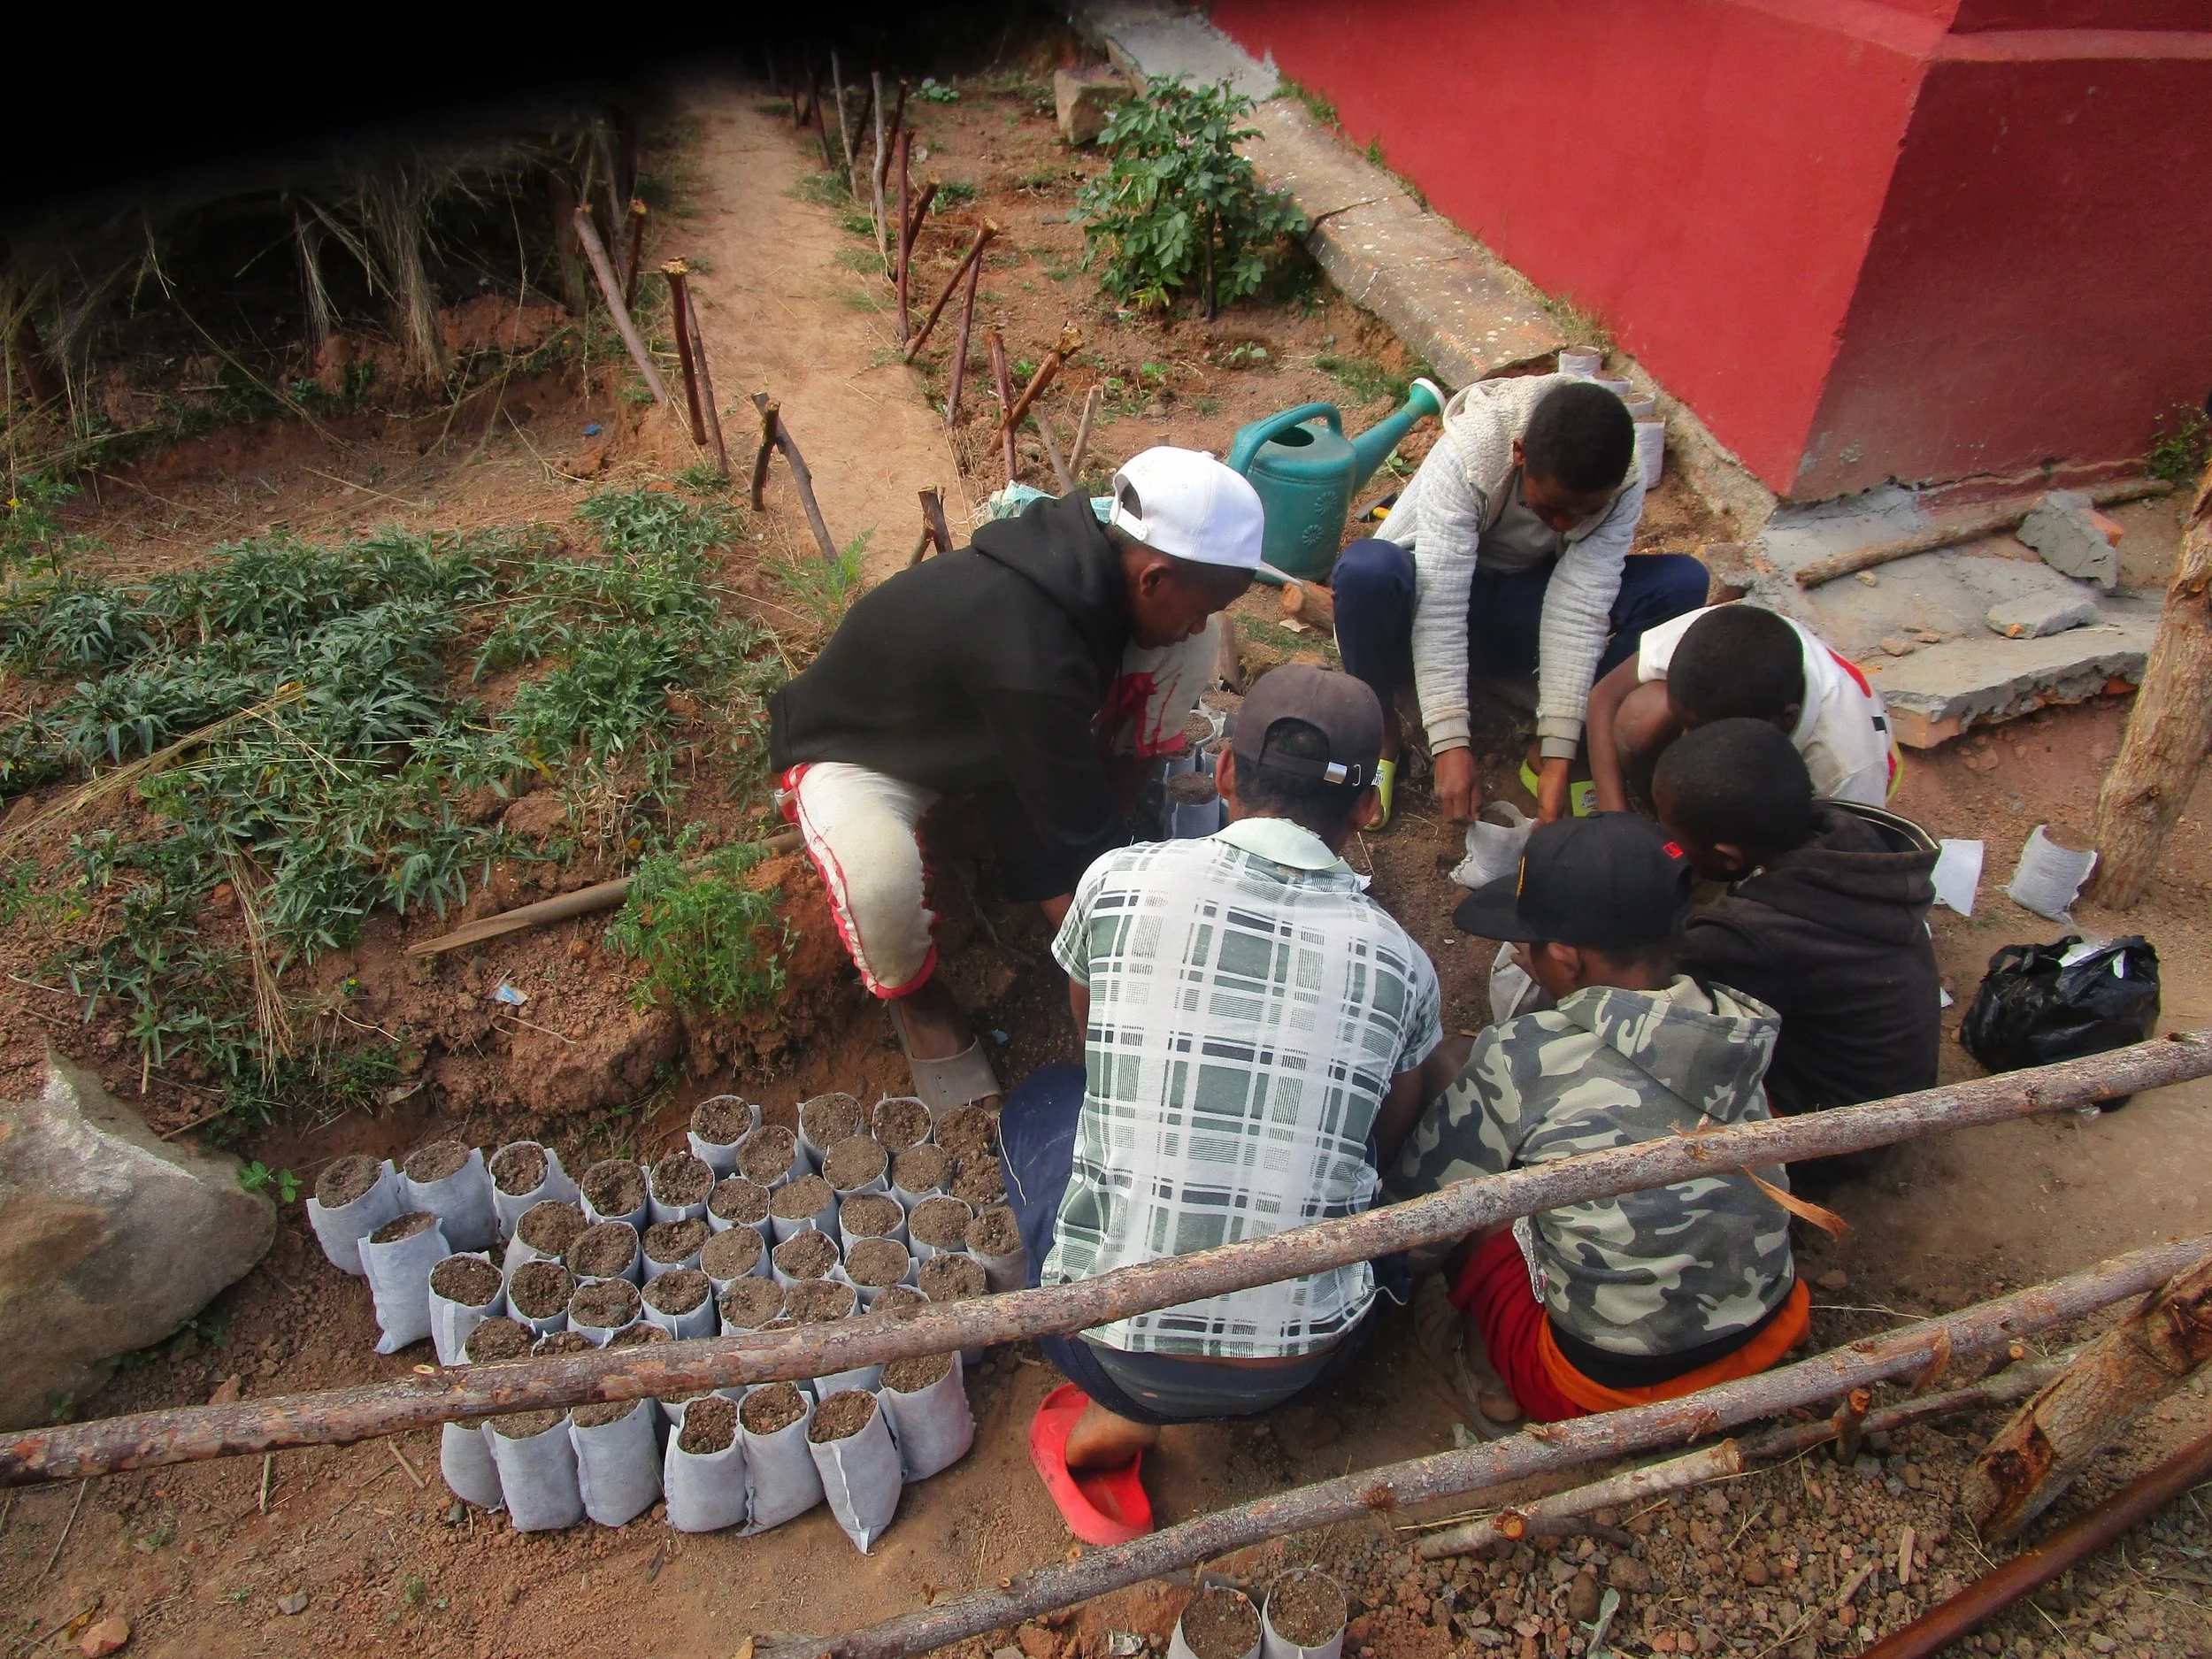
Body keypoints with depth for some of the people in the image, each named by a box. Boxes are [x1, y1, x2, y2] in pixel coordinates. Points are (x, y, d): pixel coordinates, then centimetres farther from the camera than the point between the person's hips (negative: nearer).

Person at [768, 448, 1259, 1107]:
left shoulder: (1087, 557, -18)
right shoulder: (1029, 657, -41)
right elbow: (1081, 821, -29)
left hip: (976, 719, 7)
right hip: (857, 750, -6)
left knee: (1186, 654, -11)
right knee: (880, 883, -41)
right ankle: (915, 994, -6)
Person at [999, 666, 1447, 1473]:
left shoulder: (1122, 879, -8)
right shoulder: (1400, 961, -3)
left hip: (1110, 1345, 0)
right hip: (1301, 1366, 1)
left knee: (1043, 1100, 26)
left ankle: (1127, 1403, 13)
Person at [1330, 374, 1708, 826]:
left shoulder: (1623, 488, -20)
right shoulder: (1466, 456, -31)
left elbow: (1578, 610, -24)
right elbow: (1438, 607, -35)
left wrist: (1557, 755, -31)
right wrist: (1451, 744, -41)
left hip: (1519, 610, 4)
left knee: (1683, 581, -18)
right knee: (1367, 568, -40)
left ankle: (1547, 745, -14)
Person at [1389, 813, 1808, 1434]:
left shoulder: (1522, 1060, -24)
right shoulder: (1742, 1026, -9)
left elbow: (1416, 1199, -9)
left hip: (1609, 1387, -5)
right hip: (1772, 1338, 5)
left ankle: (1490, 1367, 11)